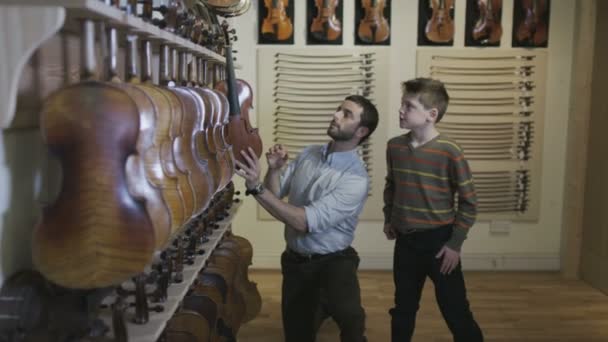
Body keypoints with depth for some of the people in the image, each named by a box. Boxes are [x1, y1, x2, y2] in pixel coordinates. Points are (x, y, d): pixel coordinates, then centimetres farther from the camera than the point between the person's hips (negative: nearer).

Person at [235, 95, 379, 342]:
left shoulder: (356, 179, -22)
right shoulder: (308, 153, -2)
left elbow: (305, 221, -29)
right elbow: (275, 195, 1)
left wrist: (257, 187, -34)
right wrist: (274, 170, -18)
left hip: (333, 261, -5)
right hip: (295, 259, 5)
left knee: (350, 319, -31)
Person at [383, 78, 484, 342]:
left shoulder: (449, 151, -17)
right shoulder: (394, 146, -3)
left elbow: (469, 201, -10)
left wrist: (455, 243, -10)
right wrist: (389, 220, 11)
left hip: (439, 241, -4)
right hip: (405, 241, 4)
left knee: (455, 311, 5)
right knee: (403, 309, 18)